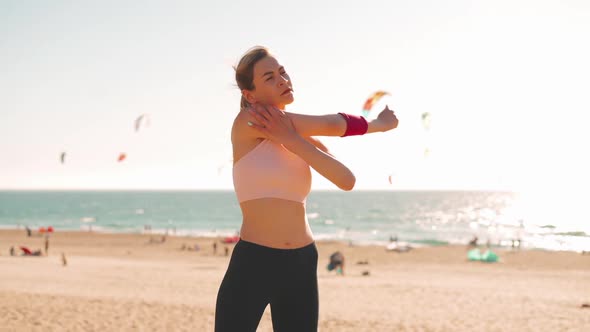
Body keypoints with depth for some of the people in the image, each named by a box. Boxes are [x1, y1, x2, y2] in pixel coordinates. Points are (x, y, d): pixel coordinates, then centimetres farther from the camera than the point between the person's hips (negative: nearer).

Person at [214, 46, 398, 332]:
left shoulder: (304, 137, 11)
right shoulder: (248, 123, -8)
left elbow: (347, 181, -7)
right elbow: (333, 125, -10)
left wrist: (292, 141, -15)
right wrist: (377, 124, 8)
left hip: (301, 266, 6)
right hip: (252, 264, -6)